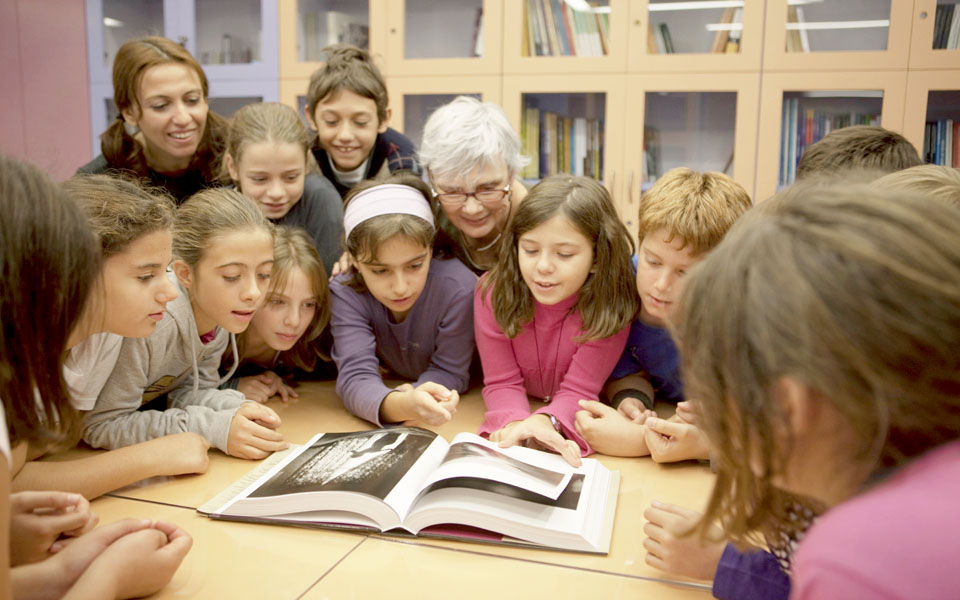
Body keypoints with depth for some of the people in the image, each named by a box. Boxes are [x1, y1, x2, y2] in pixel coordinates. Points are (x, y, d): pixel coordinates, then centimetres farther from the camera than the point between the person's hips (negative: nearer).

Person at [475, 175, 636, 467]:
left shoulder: (611, 304, -21)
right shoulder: (493, 294, -16)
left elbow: (578, 390, -19)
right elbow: (502, 382, -14)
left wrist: (545, 421, -40)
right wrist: (515, 423, -36)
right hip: (521, 410, 1)